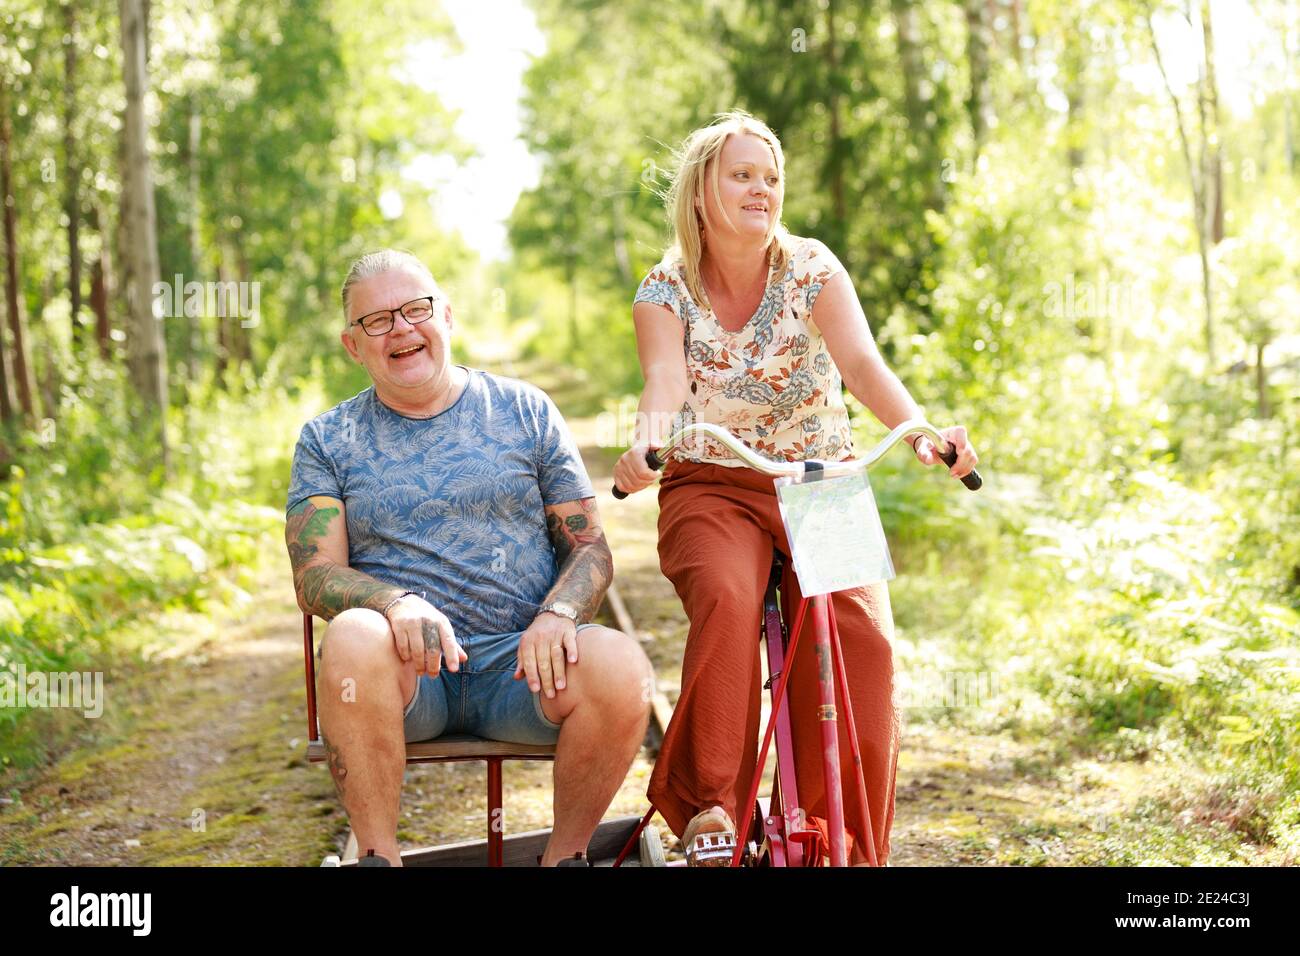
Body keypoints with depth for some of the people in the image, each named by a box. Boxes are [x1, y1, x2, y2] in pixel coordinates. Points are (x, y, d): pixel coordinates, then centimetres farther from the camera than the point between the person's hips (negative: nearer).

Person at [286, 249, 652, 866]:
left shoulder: (525, 411, 13)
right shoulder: (327, 439, 12)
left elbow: (589, 546, 10)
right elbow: (315, 573, 1)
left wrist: (555, 615, -13)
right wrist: (398, 602, -21)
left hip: (519, 660, 1)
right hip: (408, 675, 0)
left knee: (620, 665, -31)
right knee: (355, 637, -36)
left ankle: (564, 854, -7)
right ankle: (378, 854, -17)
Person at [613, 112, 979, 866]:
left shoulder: (811, 269, -3)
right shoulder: (665, 293, -2)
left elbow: (862, 362, -21)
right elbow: (666, 380, -23)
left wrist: (921, 429, -41)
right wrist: (647, 441, -47)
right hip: (713, 490, 0)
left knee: (861, 636, -26)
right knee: (727, 602, -35)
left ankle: (844, 839, -14)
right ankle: (709, 808, -26)